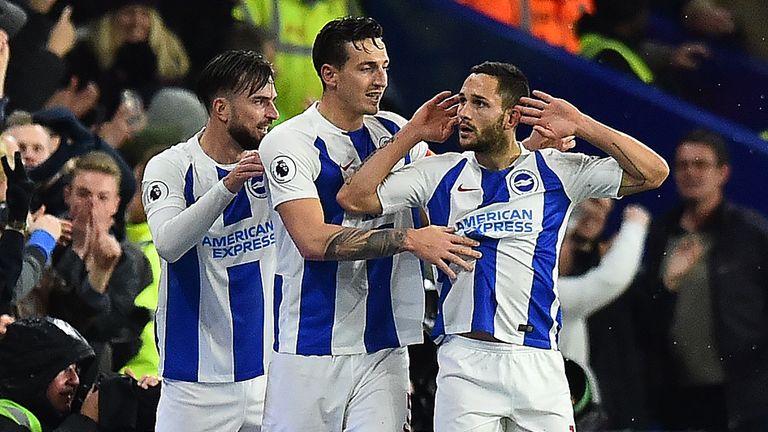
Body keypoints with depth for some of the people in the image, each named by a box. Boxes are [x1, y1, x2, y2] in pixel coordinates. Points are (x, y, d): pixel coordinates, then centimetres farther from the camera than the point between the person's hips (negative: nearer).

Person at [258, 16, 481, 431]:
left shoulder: (392, 131, 10)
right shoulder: (290, 142, -9)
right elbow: (313, 240, -21)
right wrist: (409, 240, -26)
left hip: (384, 348, 5)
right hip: (311, 349, -5)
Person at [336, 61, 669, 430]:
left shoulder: (554, 171, 7)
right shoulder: (439, 174, 11)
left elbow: (653, 173, 4)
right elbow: (354, 198, 5)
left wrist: (581, 126, -1)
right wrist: (412, 133, 6)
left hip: (538, 362, 0)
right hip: (464, 363, 0)